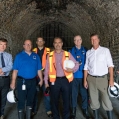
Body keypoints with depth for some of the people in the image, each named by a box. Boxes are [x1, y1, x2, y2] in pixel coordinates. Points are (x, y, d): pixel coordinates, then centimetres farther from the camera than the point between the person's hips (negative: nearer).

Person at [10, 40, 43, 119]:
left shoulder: (36, 56, 6)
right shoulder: (19, 56, -2)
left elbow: (39, 69, 7)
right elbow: (15, 70, -6)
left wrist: (41, 79, 4)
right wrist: (13, 82, -9)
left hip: (33, 81, 3)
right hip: (22, 81, -3)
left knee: (30, 100, 15)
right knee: (21, 101, 2)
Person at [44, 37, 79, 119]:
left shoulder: (68, 54, 4)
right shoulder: (50, 55, 5)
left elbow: (76, 64, 6)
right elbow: (47, 69, 6)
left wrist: (72, 69, -15)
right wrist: (46, 81, 4)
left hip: (65, 80, 0)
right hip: (54, 81, 0)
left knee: (66, 100, 10)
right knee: (54, 100, 11)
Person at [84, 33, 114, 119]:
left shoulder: (105, 50, 1)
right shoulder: (88, 52, 8)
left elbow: (110, 65, -2)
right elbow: (86, 67, 10)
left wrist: (111, 79, -8)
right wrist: (85, 80, 6)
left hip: (102, 78, -3)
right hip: (91, 79, 3)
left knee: (106, 100, 1)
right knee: (94, 100, 11)